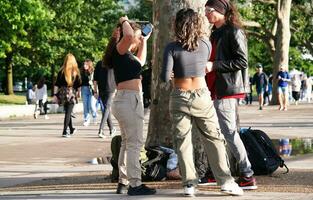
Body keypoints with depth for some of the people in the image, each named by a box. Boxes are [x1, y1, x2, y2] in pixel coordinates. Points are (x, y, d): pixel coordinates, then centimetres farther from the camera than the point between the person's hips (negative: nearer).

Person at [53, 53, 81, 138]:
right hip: (72, 94, -3)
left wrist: (55, 94, 2)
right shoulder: (76, 72, -3)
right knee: (68, 113, -1)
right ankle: (65, 132, -10)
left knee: (67, 112, 18)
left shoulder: (61, 71, 1)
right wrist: (78, 93, 14)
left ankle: (71, 129, 34)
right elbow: (79, 85, -1)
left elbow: (56, 84, 0)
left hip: (63, 93, 3)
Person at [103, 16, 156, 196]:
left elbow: (141, 61, 37)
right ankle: (135, 184, -11)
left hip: (129, 99, 10)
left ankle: (123, 183, 21)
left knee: (128, 143, 16)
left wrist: (144, 41, 38)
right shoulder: (119, 50, -9)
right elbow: (128, 35, -30)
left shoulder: (127, 54, 18)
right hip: (129, 99, -10)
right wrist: (124, 21, -11)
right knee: (135, 143, -10)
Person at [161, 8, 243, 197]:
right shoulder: (206, 44, 0)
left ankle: (189, 183, 2)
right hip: (202, 96, 1)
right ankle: (225, 180, 3)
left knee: (183, 142, 6)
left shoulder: (172, 48, -8)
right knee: (214, 138, 7)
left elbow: (165, 77, -13)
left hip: (180, 98, -1)